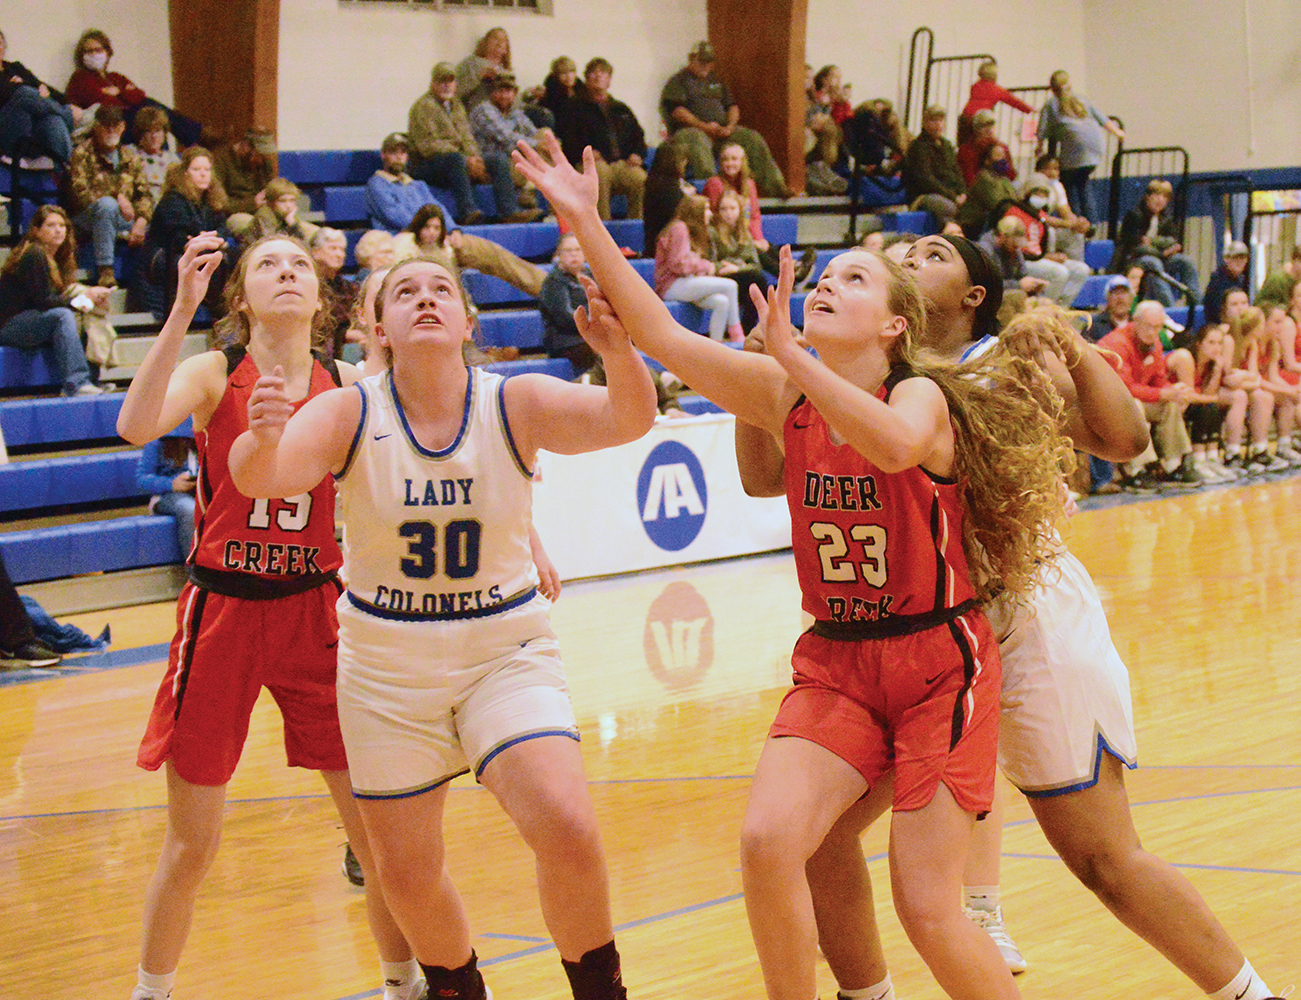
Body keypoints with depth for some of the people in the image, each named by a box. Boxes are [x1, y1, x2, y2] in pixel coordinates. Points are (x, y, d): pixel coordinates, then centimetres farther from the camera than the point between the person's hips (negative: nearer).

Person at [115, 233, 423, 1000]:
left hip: (315, 611, 2)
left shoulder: (346, 387, 4)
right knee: (192, 847, 4)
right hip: (222, 611, -2)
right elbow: (137, 425, -25)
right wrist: (183, 309, -31)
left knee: (383, 830, 0)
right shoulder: (215, 374, -4)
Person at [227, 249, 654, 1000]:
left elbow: (627, 420, -26)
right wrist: (262, 441, -52)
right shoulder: (351, 414, -11)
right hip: (387, 661, 1)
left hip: (506, 649, -1)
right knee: (407, 870, 9)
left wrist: (620, 353, -48)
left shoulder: (517, 404, -11)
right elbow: (263, 478, -27)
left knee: (568, 830, -21)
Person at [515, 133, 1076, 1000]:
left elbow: (895, 443, -38)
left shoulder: (921, 396, -13)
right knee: (766, 841, -17)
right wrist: (587, 223, -12)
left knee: (926, 905, -8)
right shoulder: (786, 398, 1)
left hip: (938, 666, -4)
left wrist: (792, 357, -45)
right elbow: (662, 335, -5)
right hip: (834, 663, 4)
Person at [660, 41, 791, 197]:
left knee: (753, 138, -14)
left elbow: (732, 107, 19)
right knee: (699, 142, -41)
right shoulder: (678, 81, 7)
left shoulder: (715, 81, 27)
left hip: (721, 130, 6)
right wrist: (704, 126, -17)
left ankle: (775, 188, -18)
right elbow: (676, 110, -8)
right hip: (690, 130, -6)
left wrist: (729, 127, -4)